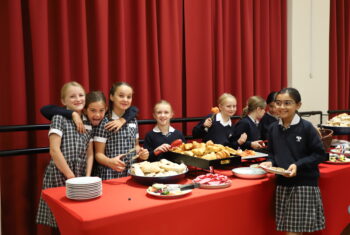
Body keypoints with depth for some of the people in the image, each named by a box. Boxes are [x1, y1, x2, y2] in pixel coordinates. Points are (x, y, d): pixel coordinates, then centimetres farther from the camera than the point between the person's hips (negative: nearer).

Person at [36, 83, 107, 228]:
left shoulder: (88, 123, 12)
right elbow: (54, 150, -13)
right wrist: (71, 176, -13)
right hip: (59, 175, -5)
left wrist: (87, 178, -1)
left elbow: (89, 154, 11)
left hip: (80, 176, 5)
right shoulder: (59, 118, -4)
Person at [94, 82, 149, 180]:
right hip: (110, 175, -4)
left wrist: (140, 153, 1)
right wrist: (110, 162, -24)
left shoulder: (133, 121, 9)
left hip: (131, 173, 4)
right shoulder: (105, 123, -7)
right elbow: (99, 154, -6)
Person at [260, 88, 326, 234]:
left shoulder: (306, 127, -11)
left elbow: (320, 154, -8)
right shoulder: (273, 128, 4)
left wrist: (298, 165, -19)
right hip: (283, 184, 5)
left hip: (304, 184, -4)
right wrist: (271, 162, -5)